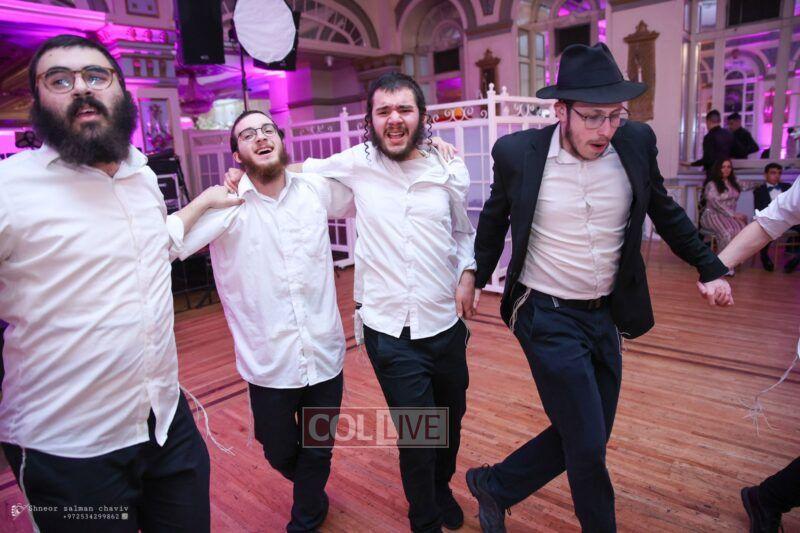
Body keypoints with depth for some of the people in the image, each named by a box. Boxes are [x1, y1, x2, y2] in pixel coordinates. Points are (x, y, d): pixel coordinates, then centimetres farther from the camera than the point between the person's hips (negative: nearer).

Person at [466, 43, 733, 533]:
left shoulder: (637, 142, -5)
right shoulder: (517, 152, -13)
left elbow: (665, 212, 12)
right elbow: (494, 221, 5)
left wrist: (710, 267, 10)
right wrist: (477, 279, 13)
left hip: (607, 316, 5)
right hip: (548, 319, -4)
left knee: (583, 440, 14)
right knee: (588, 447, 0)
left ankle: (493, 485, 35)